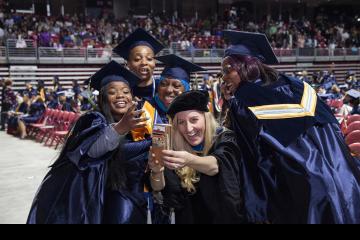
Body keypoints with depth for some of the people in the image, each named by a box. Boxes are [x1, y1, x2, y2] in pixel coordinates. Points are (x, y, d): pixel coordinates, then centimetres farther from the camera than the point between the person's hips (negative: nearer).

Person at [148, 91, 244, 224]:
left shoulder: (225, 139, -9)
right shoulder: (176, 148, -2)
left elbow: (215, 165, -29)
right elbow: (159, 188, -9)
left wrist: (190, 160, -47)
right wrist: (157, 172, -29)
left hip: (225, 216, -2)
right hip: (190, 218, 2)